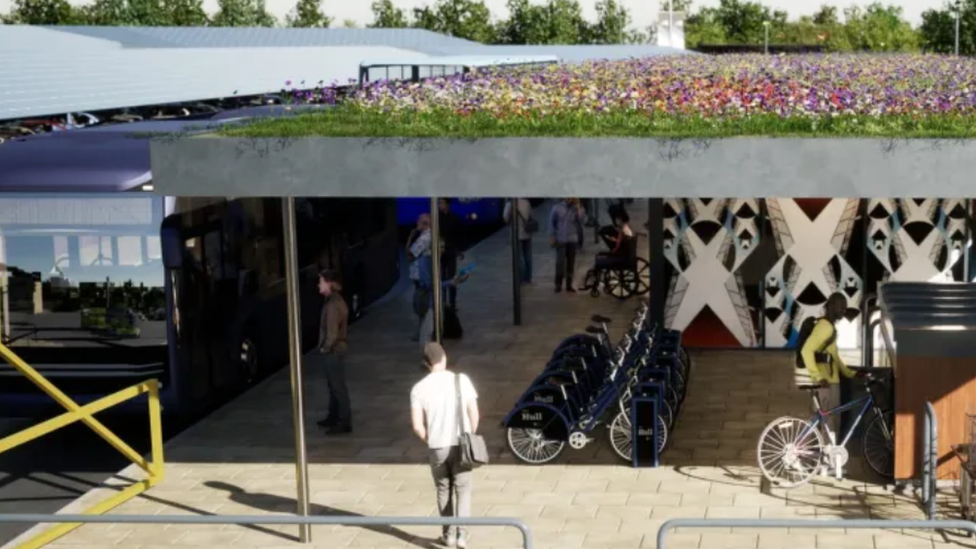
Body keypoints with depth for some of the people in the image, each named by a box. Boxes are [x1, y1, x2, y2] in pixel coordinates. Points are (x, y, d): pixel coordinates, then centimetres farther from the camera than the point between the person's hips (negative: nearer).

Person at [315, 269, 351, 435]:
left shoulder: (332, 304, -22)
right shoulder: (335, 300, 9)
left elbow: (332, 332, -25)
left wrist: (324, 348, -11)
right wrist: (324, 347, 15)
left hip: (333, 351, -10)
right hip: (335, 349, 10)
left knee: (338, 386, -5)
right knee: (334, 385, 19)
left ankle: (345, 423, -1)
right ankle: (334, 417, 30)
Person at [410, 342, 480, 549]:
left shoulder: (419, 388, -6)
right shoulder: (461, 380, -6)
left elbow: (417, 426, -8)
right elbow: (474, 414, -4)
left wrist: (430, 440, 10)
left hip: (437, 447, 1)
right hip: (461, 444, 0)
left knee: (444, 490, 18)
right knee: (462, 489, 11)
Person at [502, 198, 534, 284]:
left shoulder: (510, 204, -12)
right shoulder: (527, 202, 2)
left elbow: (506, 219, -7)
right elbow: (531, 217, 9)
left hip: (517, 235, -5)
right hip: (527, 234, 5)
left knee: (519, 258, 2)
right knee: (528, 257, 12)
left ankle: (522, 279, 3)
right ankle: (528, 278, 19)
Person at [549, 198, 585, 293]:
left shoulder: (576, 209, 5)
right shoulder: (557, 208, 1)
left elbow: (581, 221, -9)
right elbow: (552, 222, 3)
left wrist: (578, 208, -12)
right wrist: (552, 237, -2)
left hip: (573, 240, 2)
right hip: (561, 240, -2)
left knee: (571, 263, 5)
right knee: (560, 262, -9)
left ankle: (569, 285, 13)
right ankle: (558, 284, -1)